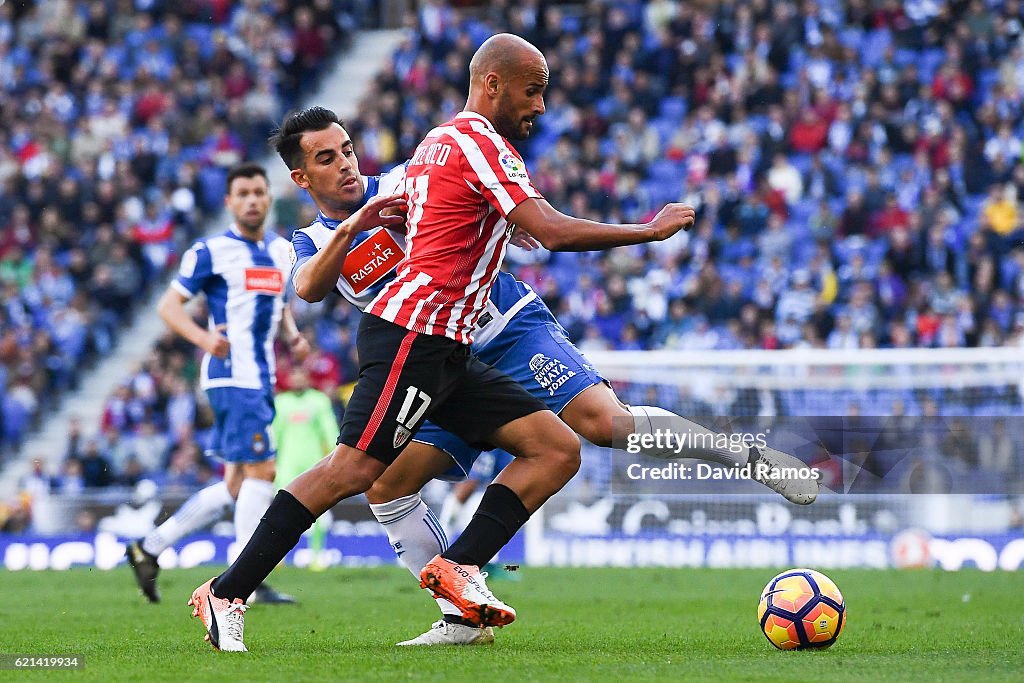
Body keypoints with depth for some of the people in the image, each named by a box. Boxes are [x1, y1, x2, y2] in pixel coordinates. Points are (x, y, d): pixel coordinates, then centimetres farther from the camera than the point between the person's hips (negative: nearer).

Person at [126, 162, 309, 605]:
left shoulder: (282, 250, 16)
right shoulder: (212, 251, -5)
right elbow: (169, 305, -6)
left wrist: (292, 335, 8)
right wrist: (204, 338, -24)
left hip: (262, 378, 8)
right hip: (232, 376, -8)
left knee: (235, 486, 9)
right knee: (260, 470, -14)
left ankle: (149, 548, 19)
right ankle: (252, 583, -12)